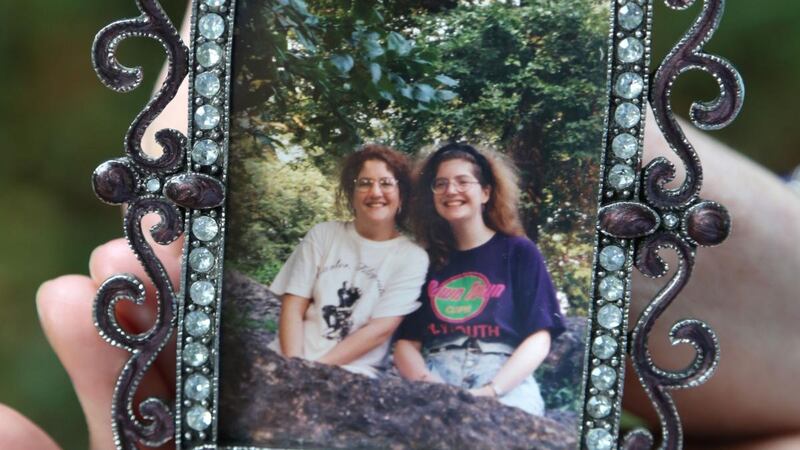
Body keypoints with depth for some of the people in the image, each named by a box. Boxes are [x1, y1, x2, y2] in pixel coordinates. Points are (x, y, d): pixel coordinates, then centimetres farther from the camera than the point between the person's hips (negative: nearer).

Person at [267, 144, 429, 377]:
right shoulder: (323, 235, 9)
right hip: (287, 359, 2)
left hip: (352, 372, -2)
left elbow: (381, 329, -6)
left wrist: (317, 368, -14)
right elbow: (292, 307, 4)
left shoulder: (412, 257, 2)